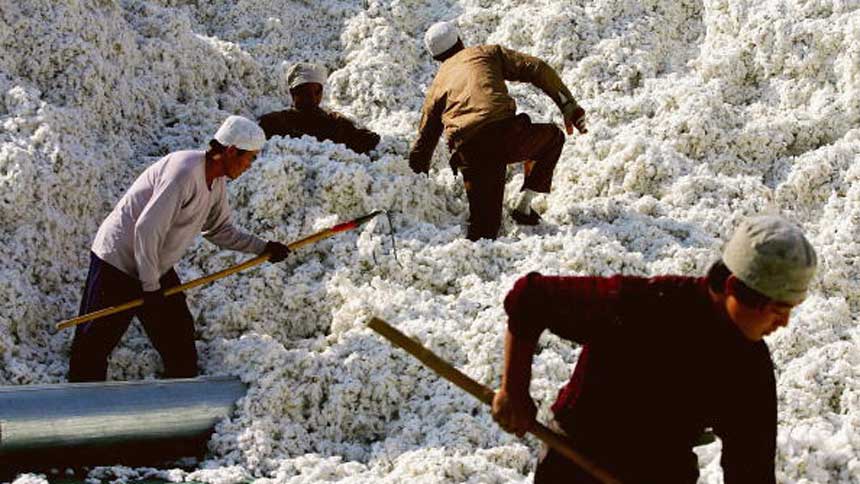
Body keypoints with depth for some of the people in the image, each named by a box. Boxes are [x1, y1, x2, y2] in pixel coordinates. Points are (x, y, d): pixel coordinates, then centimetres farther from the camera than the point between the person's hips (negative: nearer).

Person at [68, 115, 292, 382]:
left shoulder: (217, 183, 3)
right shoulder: (185, 172, -27)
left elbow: (220, 230, 17)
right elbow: (146, 230, -29)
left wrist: (262, 247, 6)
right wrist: (151, 287, -23)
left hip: (157, 269, 9)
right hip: (118, 263, -9)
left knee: (179, 338, 9)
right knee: (94, 342, -1)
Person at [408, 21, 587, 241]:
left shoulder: (437, 85, 29)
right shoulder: (487, 53, 22)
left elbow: (425, 139, 33)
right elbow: (536, 69, 9)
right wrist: (568, 105, 10)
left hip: (468, 153, 3)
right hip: (504, 134, -3)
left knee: (484, 225, 12)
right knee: (552, 137, 28)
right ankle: (524, 207, 19)